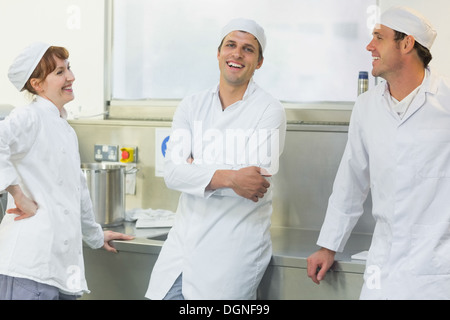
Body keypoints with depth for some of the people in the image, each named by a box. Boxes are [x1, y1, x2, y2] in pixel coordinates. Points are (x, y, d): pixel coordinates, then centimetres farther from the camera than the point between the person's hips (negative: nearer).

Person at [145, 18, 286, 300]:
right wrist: (228, 178, -21)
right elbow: (172, 173, -5)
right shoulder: (192, 106, 7)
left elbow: (258, 180, -15)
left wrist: (195, 168, -7)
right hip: (184, 240, 4)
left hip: (233, 250, -4)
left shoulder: (270, 111, -5)